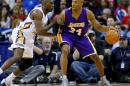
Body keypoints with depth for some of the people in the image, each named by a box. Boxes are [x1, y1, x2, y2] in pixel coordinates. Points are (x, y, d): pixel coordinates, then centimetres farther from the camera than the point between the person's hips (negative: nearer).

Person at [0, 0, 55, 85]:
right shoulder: (37, 12, -17)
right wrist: (52, 23, -15)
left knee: (27, 63, 13)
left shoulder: (45, 15, 14)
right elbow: (39, 31, -23)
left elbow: (41, 32, 24)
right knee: (17, 57, -31)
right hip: (21, 34, -10)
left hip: (29, 38, 10)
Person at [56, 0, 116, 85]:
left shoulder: (88, 13, -20)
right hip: (66, 35, -3)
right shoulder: (64, 14, -24)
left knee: (95, 57, 5)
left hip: (81, 37, 3)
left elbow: (99, 27, -13)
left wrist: (108, 28, -31)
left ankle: (103, 79, 29)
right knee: (65, 50, -35)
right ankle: (64, 79, -32)